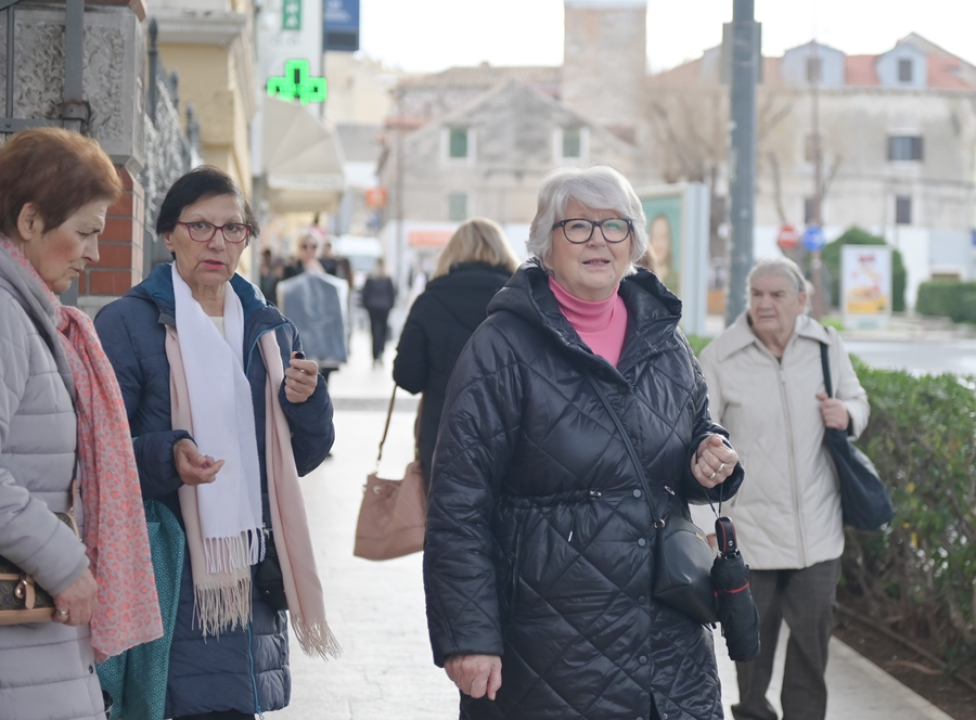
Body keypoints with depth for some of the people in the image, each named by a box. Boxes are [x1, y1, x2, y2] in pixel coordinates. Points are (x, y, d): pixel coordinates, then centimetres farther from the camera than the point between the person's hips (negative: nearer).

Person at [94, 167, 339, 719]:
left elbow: (303, 458, 17)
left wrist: (307, 400, -3)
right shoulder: (128, 323, -3)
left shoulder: (270, 329, 15)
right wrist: (166, 456, -24)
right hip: (173, 574, -5)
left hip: (255, 569, 5)